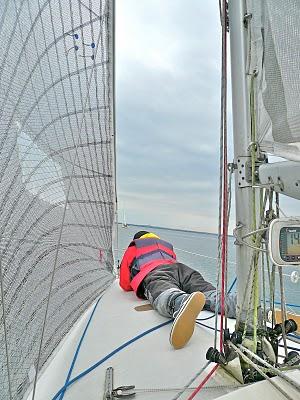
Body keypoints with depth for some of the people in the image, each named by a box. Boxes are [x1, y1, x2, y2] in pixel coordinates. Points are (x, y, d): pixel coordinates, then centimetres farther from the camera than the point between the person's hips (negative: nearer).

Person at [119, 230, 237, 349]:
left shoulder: (132, 249, 34)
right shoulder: (167, 245, 43)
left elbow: (125, 285, 33)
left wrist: (139, 283, 53)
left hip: (154, 273, -3)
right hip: (182, 268, 4)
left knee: (165, 296, -34)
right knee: (211, 295, -19)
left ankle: (183, 302, -69)